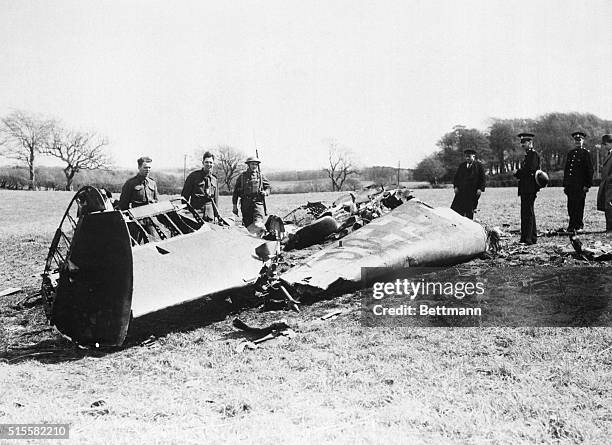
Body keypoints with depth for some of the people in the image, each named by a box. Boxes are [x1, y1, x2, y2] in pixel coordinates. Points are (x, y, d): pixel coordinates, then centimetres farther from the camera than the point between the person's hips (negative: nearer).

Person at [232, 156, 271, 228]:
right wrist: (234, 205, 7)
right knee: (247, 225, 4)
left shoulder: (260, 176, 10)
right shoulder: (242, 176, 9)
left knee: (258, 224, -20)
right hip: (246, 204, 1)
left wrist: (265, 192, -5)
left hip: (258, 202, -1)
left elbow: (268, 187, 19)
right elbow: (236, 191, 11)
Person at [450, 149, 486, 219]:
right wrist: (456, 186, 1)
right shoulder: (462, 165, 13)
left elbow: (482, 178, -1)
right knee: (456, 208, -7)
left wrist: (480, 189, -11)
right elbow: (456, 176, 14)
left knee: (469, 209, 2)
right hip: (461, 190, 3)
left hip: (473, 192, -3)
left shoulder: (478, 165, 3)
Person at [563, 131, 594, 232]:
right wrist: (565, 184, 14)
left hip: (580, 185, -6)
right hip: (570, 185, 6)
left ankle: (576, 226, 0)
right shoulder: (570, 153, 17)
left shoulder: (586, 153, -2)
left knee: (578, 205, -4)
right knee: (570, 206, 6)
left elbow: (590, 170, -5)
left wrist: (587, 185, -11)